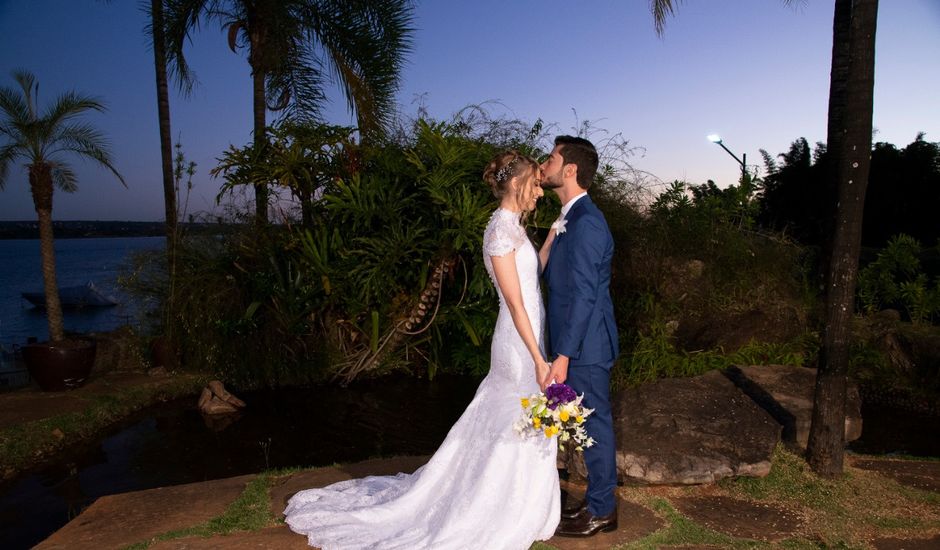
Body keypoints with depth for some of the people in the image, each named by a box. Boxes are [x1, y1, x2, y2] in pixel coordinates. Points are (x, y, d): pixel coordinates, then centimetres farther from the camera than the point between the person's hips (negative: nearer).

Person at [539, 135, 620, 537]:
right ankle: (598, 501, 34)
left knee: (594, 424, 5)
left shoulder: (585, 222, -20)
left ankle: (601, 511, 22)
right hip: (578, 342, 10)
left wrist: (563, 356, -23)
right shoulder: (571, 219, 11)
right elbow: (550, 275, 13)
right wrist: (553, 235, 1)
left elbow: (583, 293, -24)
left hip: (585, 346, -10)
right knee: (591, 424, 18)